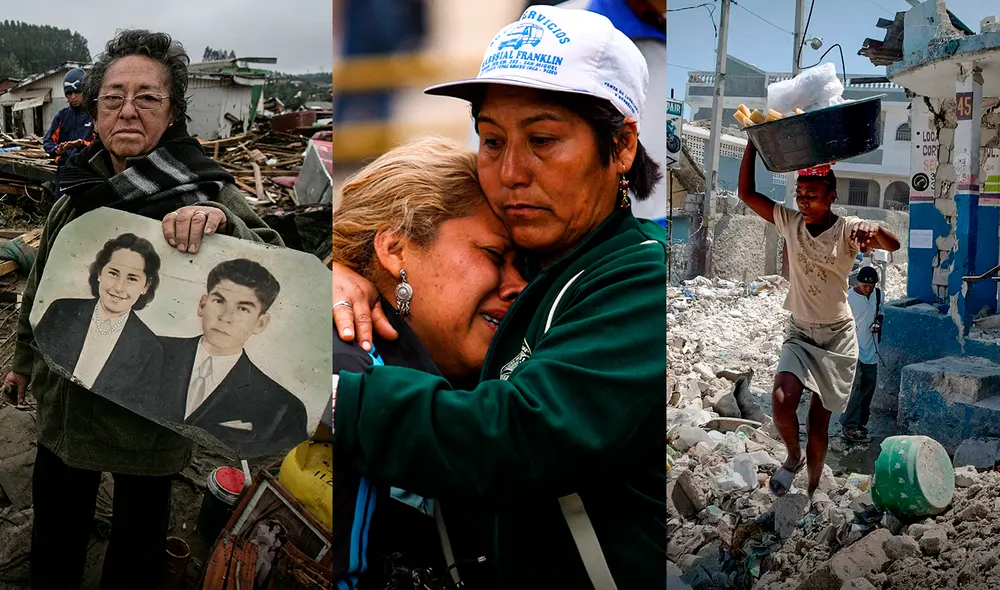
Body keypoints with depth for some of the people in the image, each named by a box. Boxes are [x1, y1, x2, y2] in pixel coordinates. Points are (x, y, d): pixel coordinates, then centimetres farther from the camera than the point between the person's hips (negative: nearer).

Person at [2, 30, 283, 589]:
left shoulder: (204, 191, -16)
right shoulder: (79, 189, -1)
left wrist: (220, 223, -43)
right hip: (65, 397, 5)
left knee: (139, 530, 18)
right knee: (55, 536, 24)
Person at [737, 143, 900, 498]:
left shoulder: (848, 229, -11)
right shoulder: (790, 222, -3)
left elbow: (894, 245, -27)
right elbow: (746, 193, -7)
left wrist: (875, 232, -50)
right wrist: (753, 141, -13)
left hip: (837, 336, -1)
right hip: (799, 333, 1)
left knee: (819, 423, 5)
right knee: (781, 401, -23)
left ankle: (812, 490, 23)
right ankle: (793, 457, 6)